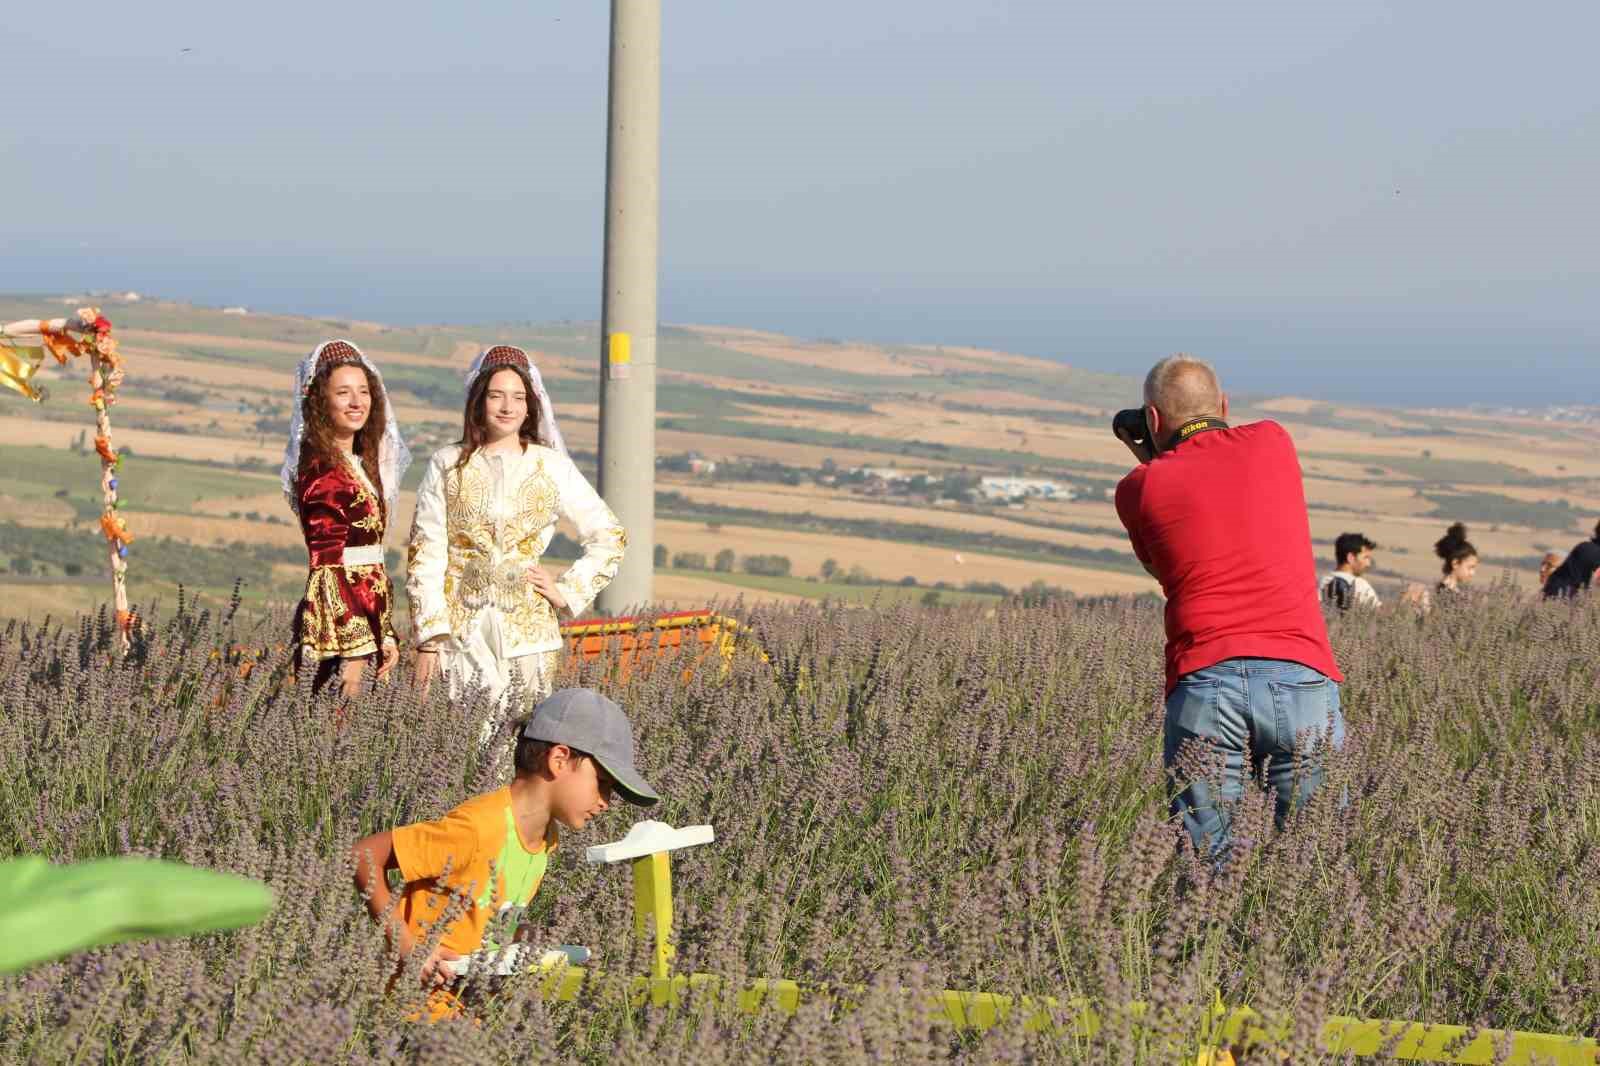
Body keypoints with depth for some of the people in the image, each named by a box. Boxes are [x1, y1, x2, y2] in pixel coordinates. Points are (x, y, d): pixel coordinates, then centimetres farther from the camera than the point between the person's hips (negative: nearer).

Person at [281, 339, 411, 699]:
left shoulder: (361, 462, 15)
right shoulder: (321, 467, -12)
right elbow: (328, 562, -16)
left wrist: (385, 634, 15)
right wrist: (355, 648, -20)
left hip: (368, 607, 9)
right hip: (338, 613, -9)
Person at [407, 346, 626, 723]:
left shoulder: (552, 467, 6)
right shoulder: (447, 466, 4)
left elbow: (610, 537, 13)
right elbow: (425, 554, 2)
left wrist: (568, 593, 4)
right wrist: (428, 637, -4)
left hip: (529, 630, 1)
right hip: (463, 630, -1)